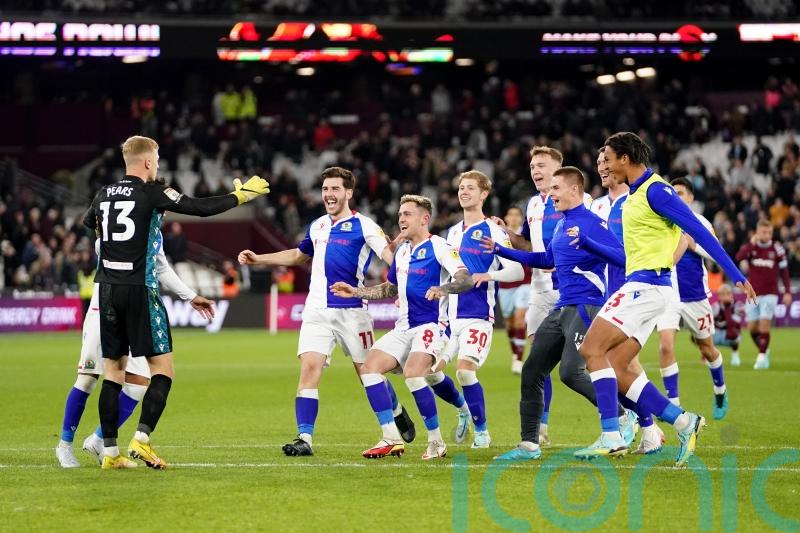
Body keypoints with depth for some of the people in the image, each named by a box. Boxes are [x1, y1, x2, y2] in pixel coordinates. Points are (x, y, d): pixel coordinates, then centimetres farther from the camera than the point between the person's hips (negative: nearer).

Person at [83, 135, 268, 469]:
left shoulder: (104, 195, 10)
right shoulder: (152, 194, -7)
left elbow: (88, 226, 30)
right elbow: (203, 208, -9)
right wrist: (241, 195, 5)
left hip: (107, 289, 6)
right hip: (140, 291, -6)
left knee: (113, 370, 9)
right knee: (162, 368, 0)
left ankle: (110, 451, 6)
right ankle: (141, 439, -12)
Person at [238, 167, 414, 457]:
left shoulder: (363, 226, -5)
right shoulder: (317, 226, 13)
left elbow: (390, 255, -17)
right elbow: (298, 255, 32)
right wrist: (258, 259, 27)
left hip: (351, 311, -4)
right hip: (317, 310, 4)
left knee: (368, 372, 5)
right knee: (309, 368, -12)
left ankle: (398, 415, 34)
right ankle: (305, 438, -15)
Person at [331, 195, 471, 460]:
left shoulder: (438, 247, -9)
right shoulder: (402, 251, 16)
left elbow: (465, 279, -22)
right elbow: (390, 288, 31)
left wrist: (443, 289, -41)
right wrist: (355, 292, 23)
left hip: (431, 325, -8)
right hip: (404, 327, 8)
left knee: (413, 374, -28)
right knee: (370, 367, -8)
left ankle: (436, 442, -13)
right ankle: (392, 439, -7)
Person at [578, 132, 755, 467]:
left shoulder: (655, 190, -12)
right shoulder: (636, 193, 17)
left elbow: (697, 231, -15)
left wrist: (736, 275, -18)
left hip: (646, 285, -10)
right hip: (639, 285, 10)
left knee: (591, 349, -13)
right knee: (613, 369, 3)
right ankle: (683, 423, 2)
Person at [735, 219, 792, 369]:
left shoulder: (777, 248, -4)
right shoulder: (750, 247, -1)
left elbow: (784, 271, 3)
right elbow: (739, 257, -21)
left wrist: (787, 292, -2)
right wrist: (752, 244, -29)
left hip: (770, 294, -2)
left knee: (764, 325, -14)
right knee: (752, 328, 5)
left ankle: (762, 357, -7)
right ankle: (764, 351, 27)